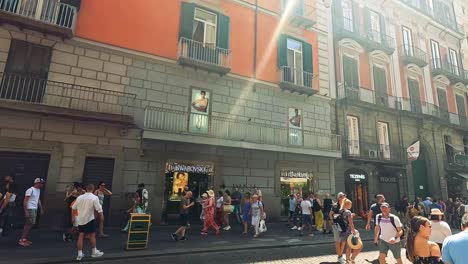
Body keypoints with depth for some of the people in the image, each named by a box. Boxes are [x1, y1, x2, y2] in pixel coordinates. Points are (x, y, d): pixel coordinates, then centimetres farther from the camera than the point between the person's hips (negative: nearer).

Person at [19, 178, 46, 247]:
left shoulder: (38, 190, 14)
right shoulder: (30, 190, -13)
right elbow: (25, 201, -16)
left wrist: (41, 209, 19)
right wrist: (26, 211, -21)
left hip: (35, 209, 9)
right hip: (30, 209, -9)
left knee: (29, 224, 11)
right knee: (29, 224, -9)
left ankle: (25, 238, 17)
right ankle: (22, 240, -2)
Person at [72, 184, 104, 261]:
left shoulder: (80, 197, 0)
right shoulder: (94, 197, -14)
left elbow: (73, 207, 12)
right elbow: (99, 209, -17)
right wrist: (101, 215, 0)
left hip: (81, 219, 4)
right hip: (89, 219, -4)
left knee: (81, 236, 10)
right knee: (92, 235, 8)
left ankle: (80, 254, 11)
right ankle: (94, 252, 20)